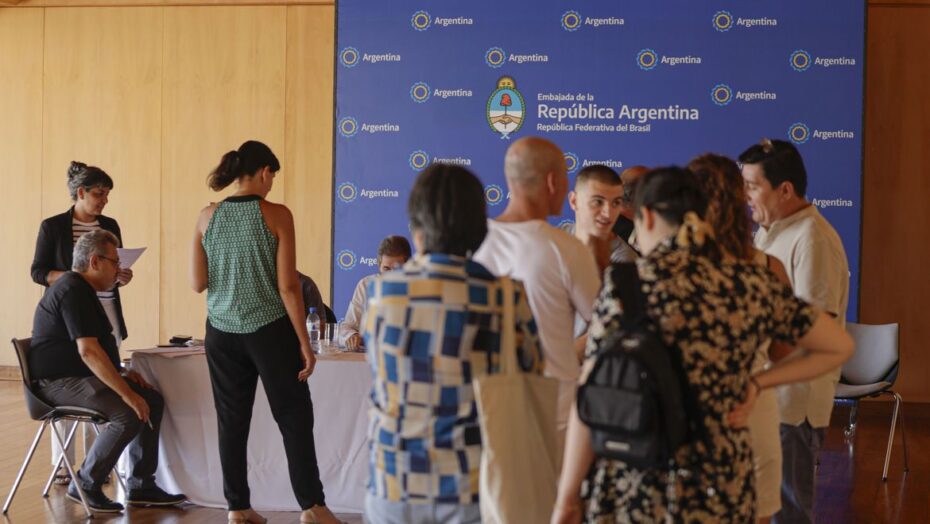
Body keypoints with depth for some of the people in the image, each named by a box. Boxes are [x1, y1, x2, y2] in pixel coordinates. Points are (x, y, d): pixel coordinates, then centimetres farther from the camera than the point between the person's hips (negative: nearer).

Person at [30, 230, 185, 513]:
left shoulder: (80, 288, 16)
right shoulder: (73, 291, -19)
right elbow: (88, 352, -28)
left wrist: (122, 373, 12)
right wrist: (127, 393, -28)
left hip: (80, 376, 11)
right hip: (61, 382, -11)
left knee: (153, 401, 2)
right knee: (129, 413, -27)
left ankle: (140, 486, 5)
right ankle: (85, 484, -12)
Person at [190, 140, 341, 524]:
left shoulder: (208, 216, 1)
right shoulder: (277, 215, -10)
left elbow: (197, 284, 2)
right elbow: (288, 286, -12)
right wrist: (304, 342, -7)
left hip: (222, 333, 4)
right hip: (269, 330, -4)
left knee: (232, 421, 11)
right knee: (294, 417, 5)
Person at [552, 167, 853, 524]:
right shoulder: (751, 283, 2)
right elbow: (840, 347, 11)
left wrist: (567, 495, -3)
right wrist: (756, 382, 7)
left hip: (633, 494, -3)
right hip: (722, 490, 4)